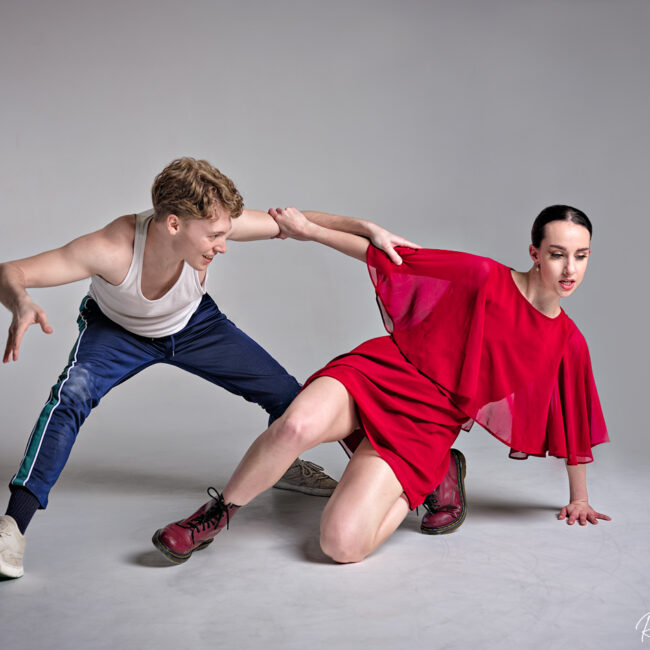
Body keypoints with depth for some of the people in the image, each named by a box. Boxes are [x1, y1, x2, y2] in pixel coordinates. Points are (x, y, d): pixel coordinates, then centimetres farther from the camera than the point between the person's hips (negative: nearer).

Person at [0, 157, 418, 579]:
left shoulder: (210, 223, -34)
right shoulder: (112, 248, -42)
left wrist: (367, 228, -29)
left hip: (192, 324, 3)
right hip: (116, 330, -3)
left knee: (286, 393, -2)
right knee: (72, 394, -34)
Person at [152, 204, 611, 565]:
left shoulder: (568, 344, 1)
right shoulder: (483, 277, -6)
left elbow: (576, 424, 16)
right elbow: (393, 254, 2)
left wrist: (579, 498, 27)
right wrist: (311, 231, 2)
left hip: (426, 425, 1)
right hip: (381, 373, 0)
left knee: (343, 544, -20)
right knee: (297, 426, -35)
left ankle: (436, 478, 9)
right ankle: (216, 516, -7)